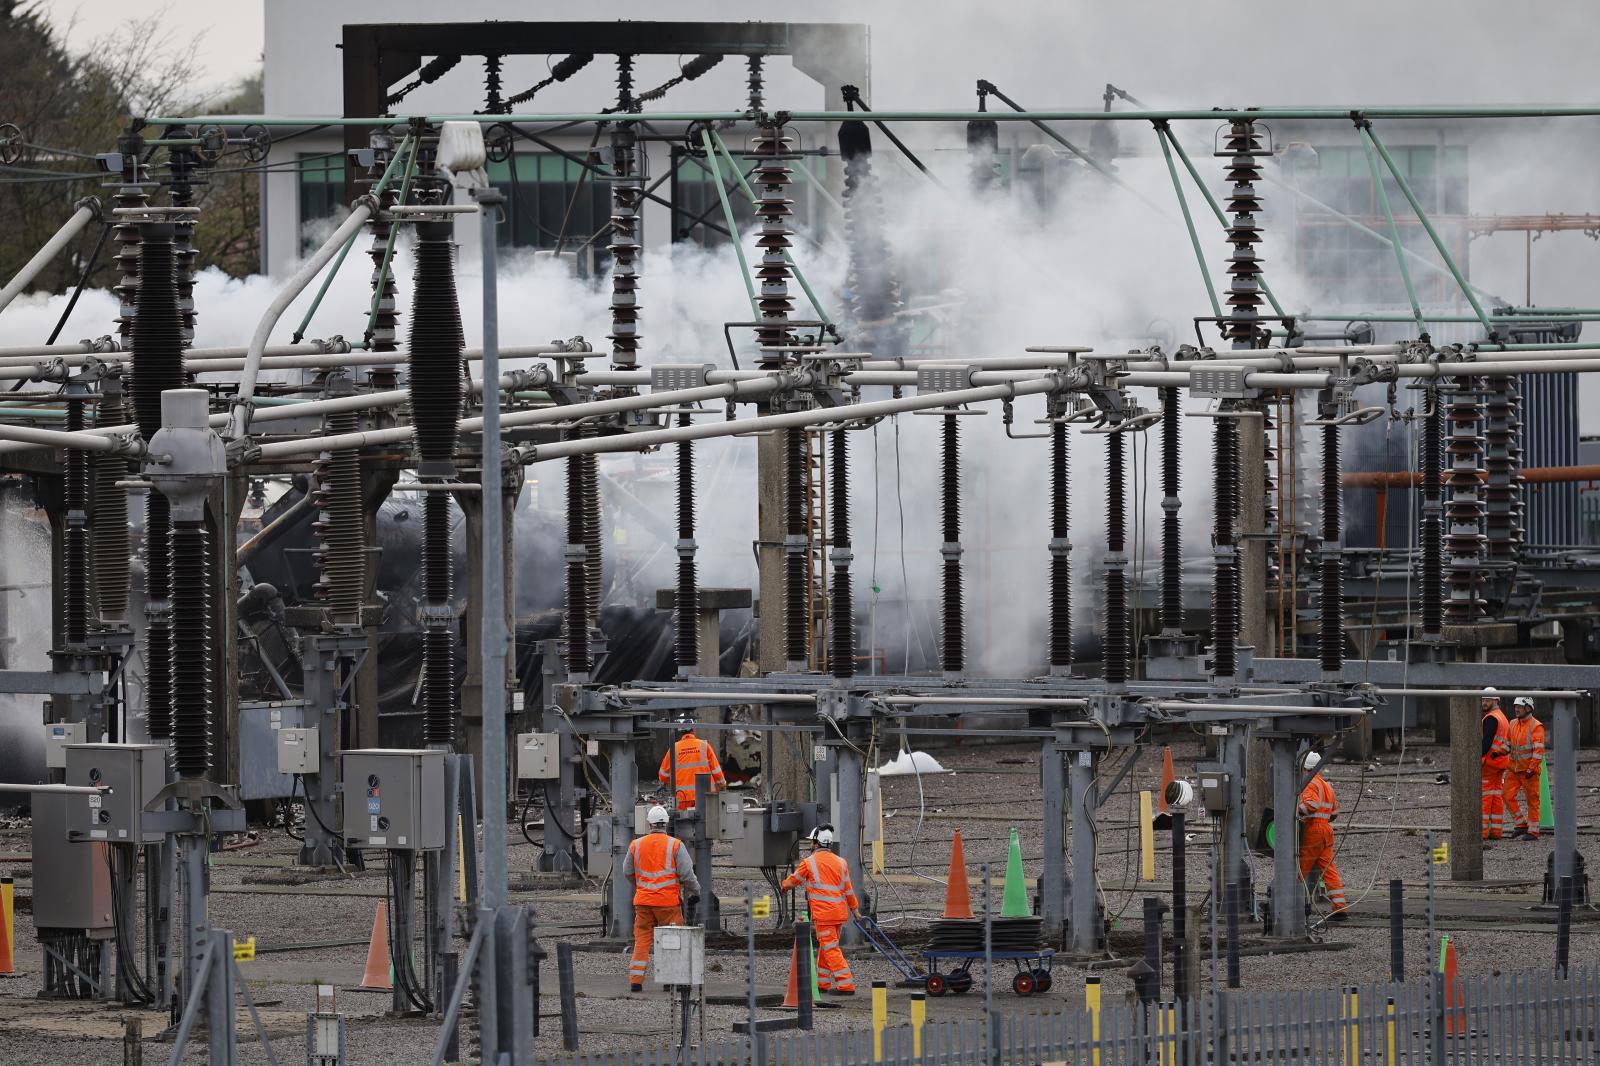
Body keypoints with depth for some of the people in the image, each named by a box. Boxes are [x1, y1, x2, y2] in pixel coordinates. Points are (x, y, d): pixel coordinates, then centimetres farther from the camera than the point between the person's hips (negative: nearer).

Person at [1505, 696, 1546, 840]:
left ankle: (1533, 831, 5)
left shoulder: (1536, 727, -12)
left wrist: (1531, 769, -23)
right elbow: (1507, 744, 16)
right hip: (1515, 768, 7)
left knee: (1532, 801, 0)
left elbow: (1539, 750, -17)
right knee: (1508, 797, 0)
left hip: (1529, 770, -7)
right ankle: (1521, 825, 12)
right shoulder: (1513, 724, 10)